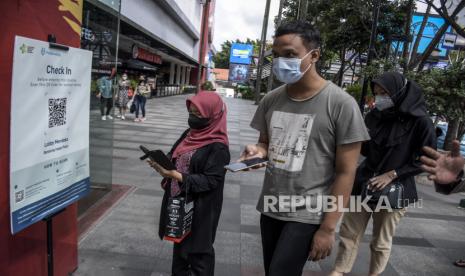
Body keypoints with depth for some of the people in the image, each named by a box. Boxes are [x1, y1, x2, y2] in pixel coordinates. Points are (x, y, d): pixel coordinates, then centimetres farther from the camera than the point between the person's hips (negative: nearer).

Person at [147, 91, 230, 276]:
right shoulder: (190, 134, 6)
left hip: (199, 209, -8)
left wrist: (175, 175, -28)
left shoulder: (218, 147, -19)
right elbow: (176, 160, 14)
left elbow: (209, 181, -22)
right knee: (179, 246, 23)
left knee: (198, 252, 7)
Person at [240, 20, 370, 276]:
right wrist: (258, 151, -10)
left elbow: (346, 172, -12)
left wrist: (328, 228, -12)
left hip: (307, 213, -5)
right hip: (270, 206, 5)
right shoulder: (271, 100, 1)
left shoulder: (341, 104, -14)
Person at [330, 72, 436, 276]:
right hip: (363, 183, 4)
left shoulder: (419, 121, -11)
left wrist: (392, 174, -16)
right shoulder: (374, 116, 2)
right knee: (349, 233, 8)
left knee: (381, 241, 12)